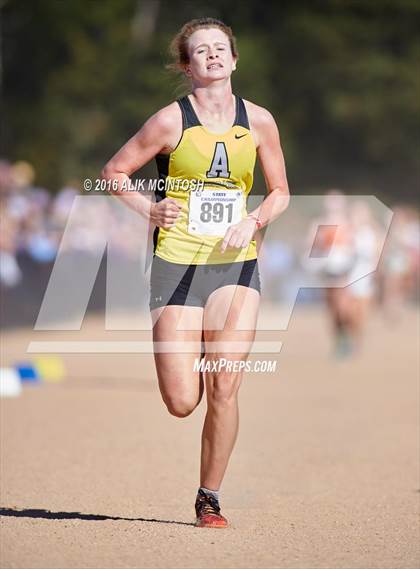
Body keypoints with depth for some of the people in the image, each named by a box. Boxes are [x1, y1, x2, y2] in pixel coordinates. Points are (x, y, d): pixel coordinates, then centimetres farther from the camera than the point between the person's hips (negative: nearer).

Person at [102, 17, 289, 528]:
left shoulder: (258, 121, 5)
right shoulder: (172, 121, -3)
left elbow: (280, 192, 14)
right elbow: (113, 172, 6)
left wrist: (253, 221, -5)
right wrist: (150, 210, -9)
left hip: (236, 264, 2)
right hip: (177, 263, -2)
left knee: (224, 387, -12)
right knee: (181, 403, -7)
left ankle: (209, 498, 5)